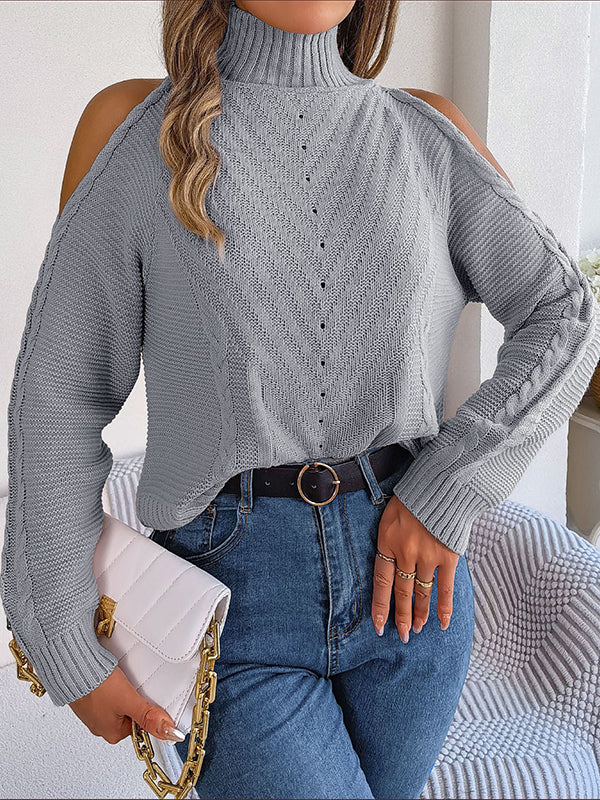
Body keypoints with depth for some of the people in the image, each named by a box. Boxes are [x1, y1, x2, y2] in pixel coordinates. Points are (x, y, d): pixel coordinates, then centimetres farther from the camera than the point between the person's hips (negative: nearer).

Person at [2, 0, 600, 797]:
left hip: (410, 581, 3)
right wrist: (66, 648, -4)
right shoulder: (133, 126, -4)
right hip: (233, 596, -2)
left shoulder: (428, 133, 3)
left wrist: (448, 491, -10)